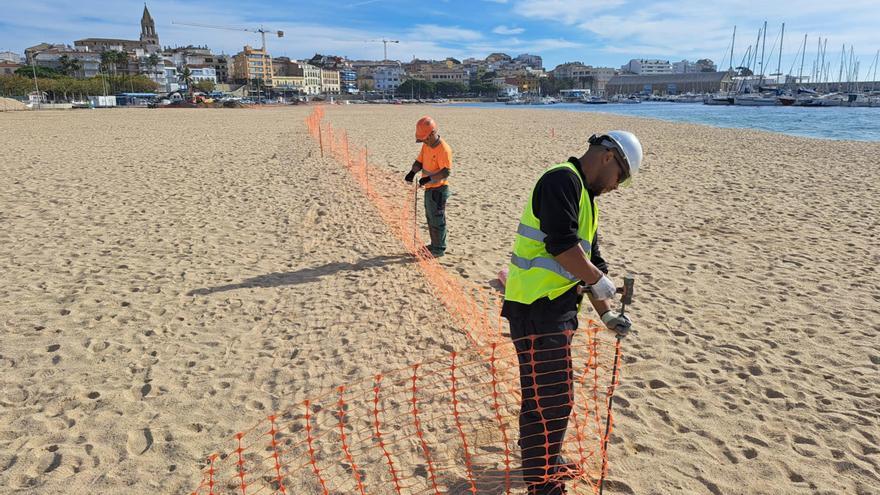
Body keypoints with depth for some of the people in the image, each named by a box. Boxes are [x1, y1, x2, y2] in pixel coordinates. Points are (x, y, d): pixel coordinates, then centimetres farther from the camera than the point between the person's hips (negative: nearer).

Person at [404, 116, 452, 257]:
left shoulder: (443, 149, -22)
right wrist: (412, 172, -10)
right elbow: (419, 161, 10)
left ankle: (439, 249, 14)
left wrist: (429, 178, -36)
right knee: (430, 218, 19)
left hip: (438, 189, -9)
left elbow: (446, 172, -26)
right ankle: (434, 245, 34)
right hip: (429, 188, 9)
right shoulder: (426, 145, 5)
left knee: (437, 220, 1)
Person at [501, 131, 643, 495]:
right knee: (551, 401, -3)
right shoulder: (563, 180, -13)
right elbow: (562, 245, -25)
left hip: (554, 308, 10)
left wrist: (607, 314, 20)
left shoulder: (584, 195, 20)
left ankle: (543, 460, 43)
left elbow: (589, 257, 22)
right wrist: (600, 280, -10)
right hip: (538, 309, -10)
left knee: (545, 393, 24)